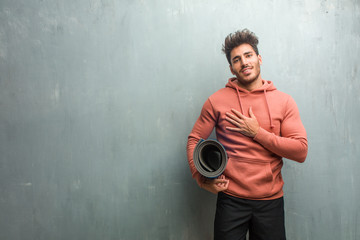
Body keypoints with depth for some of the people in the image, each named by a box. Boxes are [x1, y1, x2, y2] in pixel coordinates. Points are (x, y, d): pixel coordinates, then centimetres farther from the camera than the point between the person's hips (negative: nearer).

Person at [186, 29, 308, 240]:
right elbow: (194, 140, 3)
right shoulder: (216, 101, -2)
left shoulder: (284, 101, 0)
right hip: (231, 200, -1)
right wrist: (203, 179, -11)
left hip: (271, 201, 2)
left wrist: (257, 132, -13)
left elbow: (301, 151, -5)